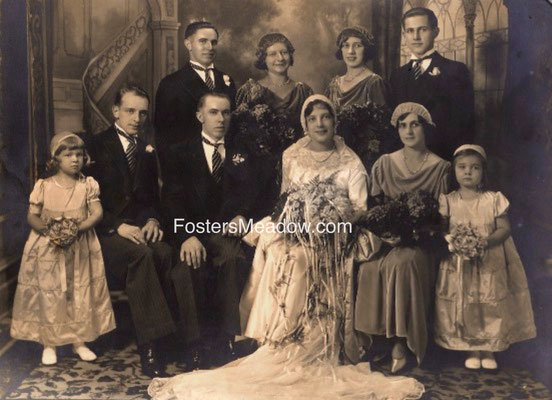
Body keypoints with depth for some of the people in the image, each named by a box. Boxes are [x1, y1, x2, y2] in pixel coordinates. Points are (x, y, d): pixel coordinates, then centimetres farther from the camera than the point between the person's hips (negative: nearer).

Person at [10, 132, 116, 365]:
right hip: (48, 249, -1)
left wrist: (78, 229, -23)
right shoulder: (43, 186, -2)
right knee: (48, 294, 1)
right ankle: (49, 344, 13)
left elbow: (97, 213, -8)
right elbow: (32, 216, -2)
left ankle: (79, 341, 17)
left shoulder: (88, 185, 0)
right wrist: (47, 230, -21)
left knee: (80, 293, 4)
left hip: (80, 249, 1)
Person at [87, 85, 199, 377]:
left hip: (141, 228, 4)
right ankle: (149, 350, -35)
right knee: (141, 255, -37)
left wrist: (152, 220, 0)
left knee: (171, 255, -29)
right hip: (107, 231, -4)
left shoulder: (147, 152, 21)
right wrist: (119, 226, -17)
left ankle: (191, 342, -30)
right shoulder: (95, 146, 5)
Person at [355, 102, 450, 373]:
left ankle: (399, 345, -24)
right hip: (386, 237, 2)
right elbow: (373, 206, 9)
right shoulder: (384, 163, 11)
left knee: (401, 263, -33)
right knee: (369, 266, -28)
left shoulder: (440, 167, 5)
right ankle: (381, 337, -16)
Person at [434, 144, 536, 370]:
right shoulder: (448, 201, 0)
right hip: (459, 264, 0)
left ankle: (488, 350, 20)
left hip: (490, 264, 0)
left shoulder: (493, 200, -1)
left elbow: (504, 229, -3)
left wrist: (487, 241, -20)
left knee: (491, 307, 3)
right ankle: (472, 351, 19)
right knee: (464, 307, 3)